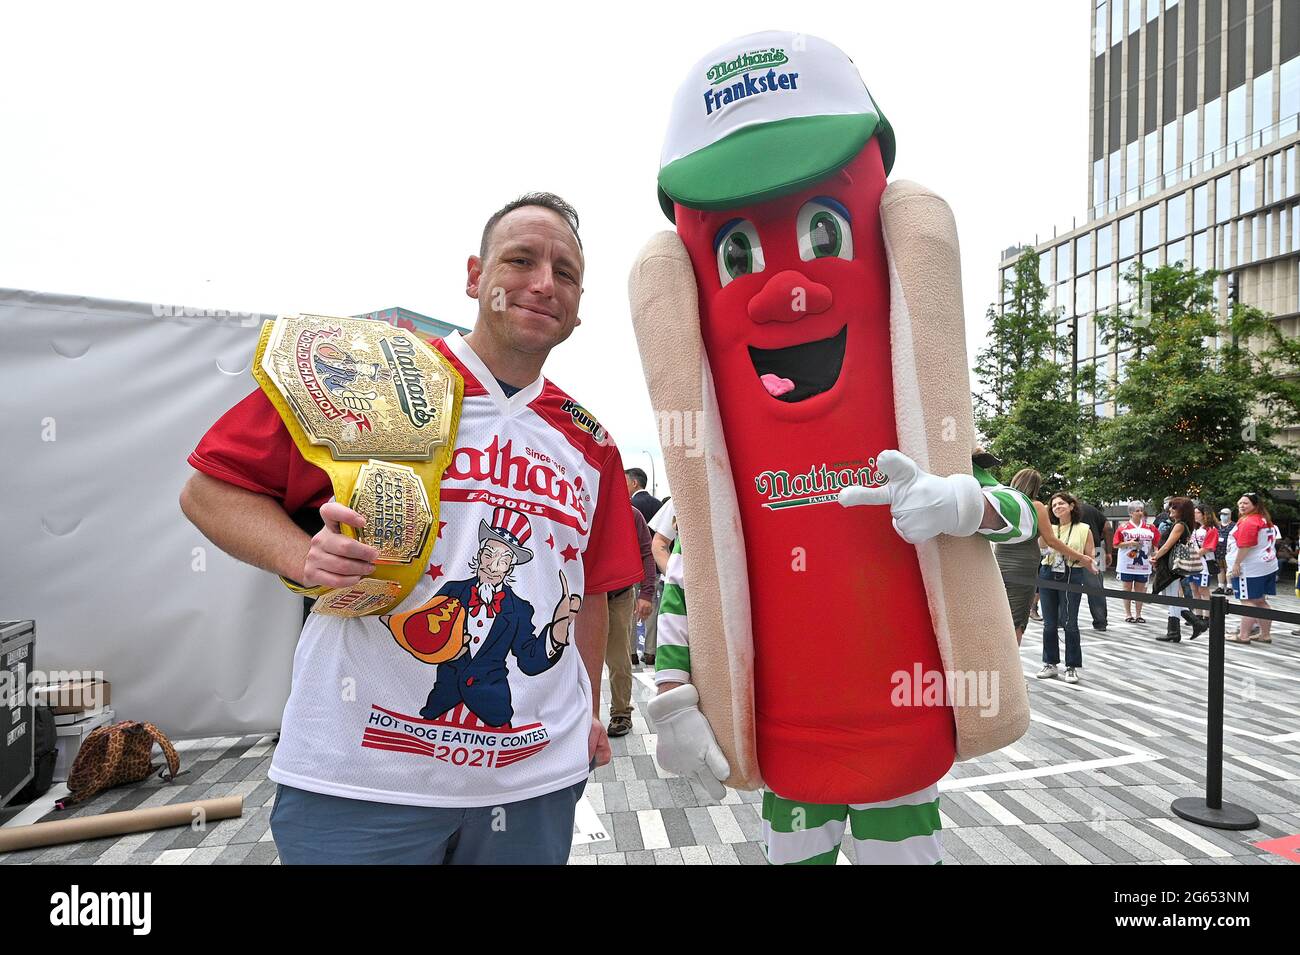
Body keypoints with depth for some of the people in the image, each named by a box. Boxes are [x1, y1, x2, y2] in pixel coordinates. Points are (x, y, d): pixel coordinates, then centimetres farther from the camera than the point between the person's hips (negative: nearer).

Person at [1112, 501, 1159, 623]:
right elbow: (1116, 545, -3)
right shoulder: (1123, 527, -4)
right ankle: (1128, 614, 14)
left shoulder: (1150, 527, 3)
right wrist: (1129, 543, -18)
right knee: (1127, 589, 6)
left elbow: (1157, 544, 6)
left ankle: (1138, 614, 19)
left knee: (1140, 589, 10)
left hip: (1143, 564, 2)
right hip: (1127, 565, -2)